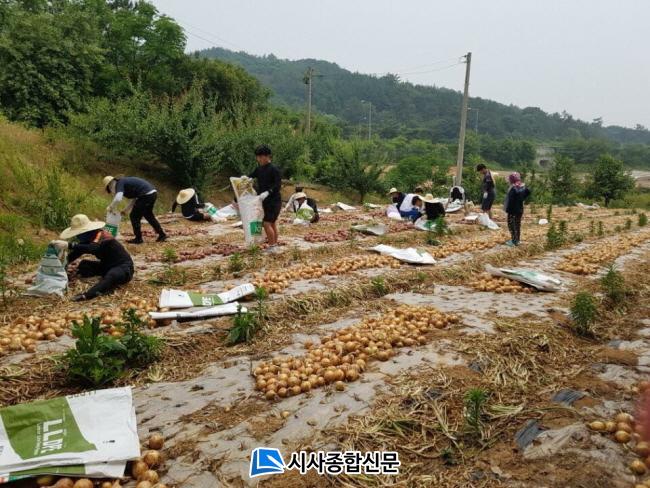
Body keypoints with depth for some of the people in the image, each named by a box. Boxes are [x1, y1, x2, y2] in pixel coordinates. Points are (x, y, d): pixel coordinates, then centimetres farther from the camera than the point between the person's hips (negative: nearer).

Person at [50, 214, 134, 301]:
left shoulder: (101, 236, -23)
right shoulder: (88, 239, 2)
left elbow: (92, 249, -42)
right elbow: (76, 253, 0)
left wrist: (68, 245, -49)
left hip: (124, 268, -10)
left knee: (111, 276, -40)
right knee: (83, 264, -5)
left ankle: (87, 295, -58)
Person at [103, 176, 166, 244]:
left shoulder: (119, 184, -4)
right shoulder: (125, 181, 23)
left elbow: (118, 199, -20)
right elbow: (134, 198, 29)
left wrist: (111, 207, -4)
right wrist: (126, 210, 29)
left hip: (146, 195, -10)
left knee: (134, 216, 3)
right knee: (148, 215, 25)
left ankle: (138, 239, 12)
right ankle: (162, 235, 31)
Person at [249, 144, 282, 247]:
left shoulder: (273, 169, -13)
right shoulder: (259, 168, 9)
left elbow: (278, 185, -18)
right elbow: (251, 176, 17)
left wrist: (267, 192, -31)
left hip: (273, 201, -8)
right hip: (264, 201, 8)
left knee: (267, 223, -13)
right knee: (272, 223, 14)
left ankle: (272, 246, -4)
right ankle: (275, 244, 23)